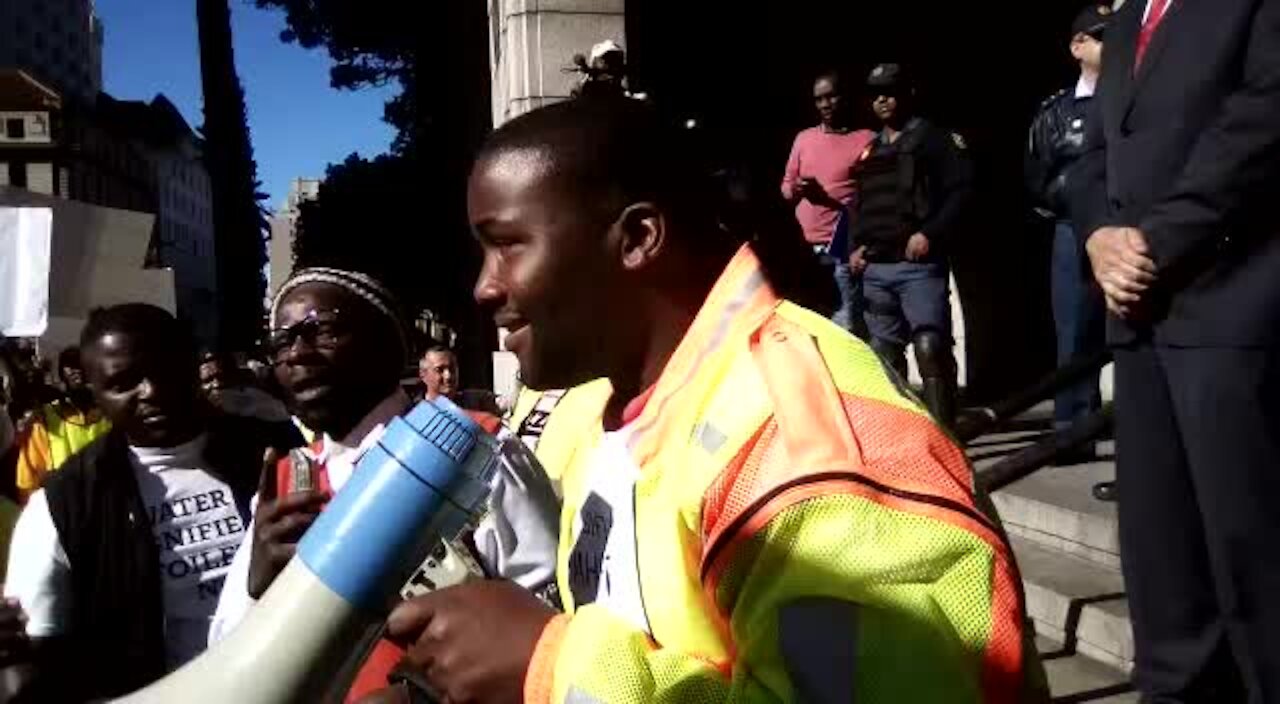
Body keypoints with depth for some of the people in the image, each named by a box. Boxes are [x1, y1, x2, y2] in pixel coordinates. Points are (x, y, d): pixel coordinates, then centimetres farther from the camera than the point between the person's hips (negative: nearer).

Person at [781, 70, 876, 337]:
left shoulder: (868, 140, -1)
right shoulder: (804, 138, 16)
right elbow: (786, 185, 23)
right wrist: (797, 190, -1)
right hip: (806, 248, 5)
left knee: (846, 328, -10)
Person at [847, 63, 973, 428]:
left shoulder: (934, 138, 4)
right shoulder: (868, 151, 22)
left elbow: (960, 191, -6)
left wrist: (930, 234, -17)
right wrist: (855, 246, 13)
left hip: (919, 265, -6)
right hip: (875, 268, 7)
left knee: (930, 348, -15)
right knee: (884, 354, 10)